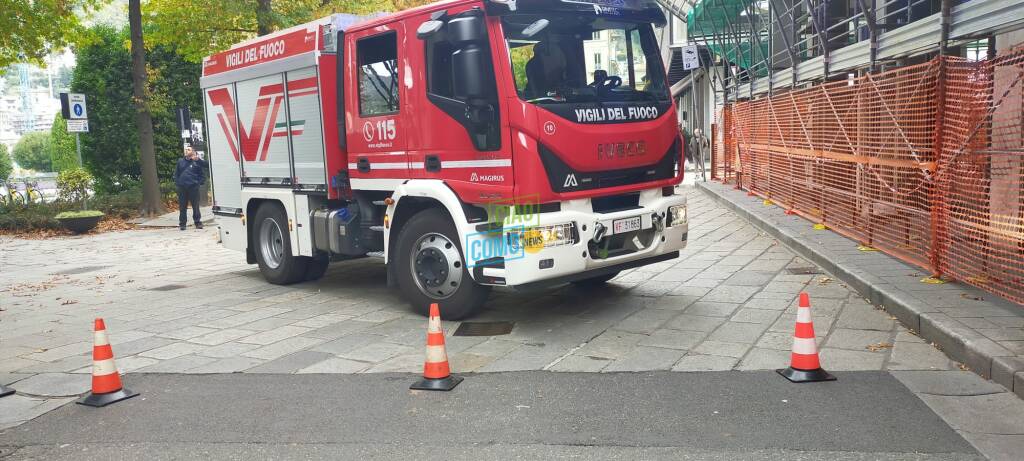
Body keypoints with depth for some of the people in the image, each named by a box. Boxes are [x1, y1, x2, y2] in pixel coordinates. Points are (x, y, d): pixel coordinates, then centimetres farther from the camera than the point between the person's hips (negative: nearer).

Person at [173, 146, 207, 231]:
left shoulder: (197, 161, 2)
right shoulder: (180, 161, 12)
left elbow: (203, 173, 2)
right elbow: (176, 173, 17)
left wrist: (200, 182, -10)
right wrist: (177, 182, 6)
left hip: (193, 187, -3)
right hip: (182, 188, 3)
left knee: (195, 206, 1)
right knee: (182, 206, 4)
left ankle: (198, 222, 10)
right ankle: (182, 223, 10)